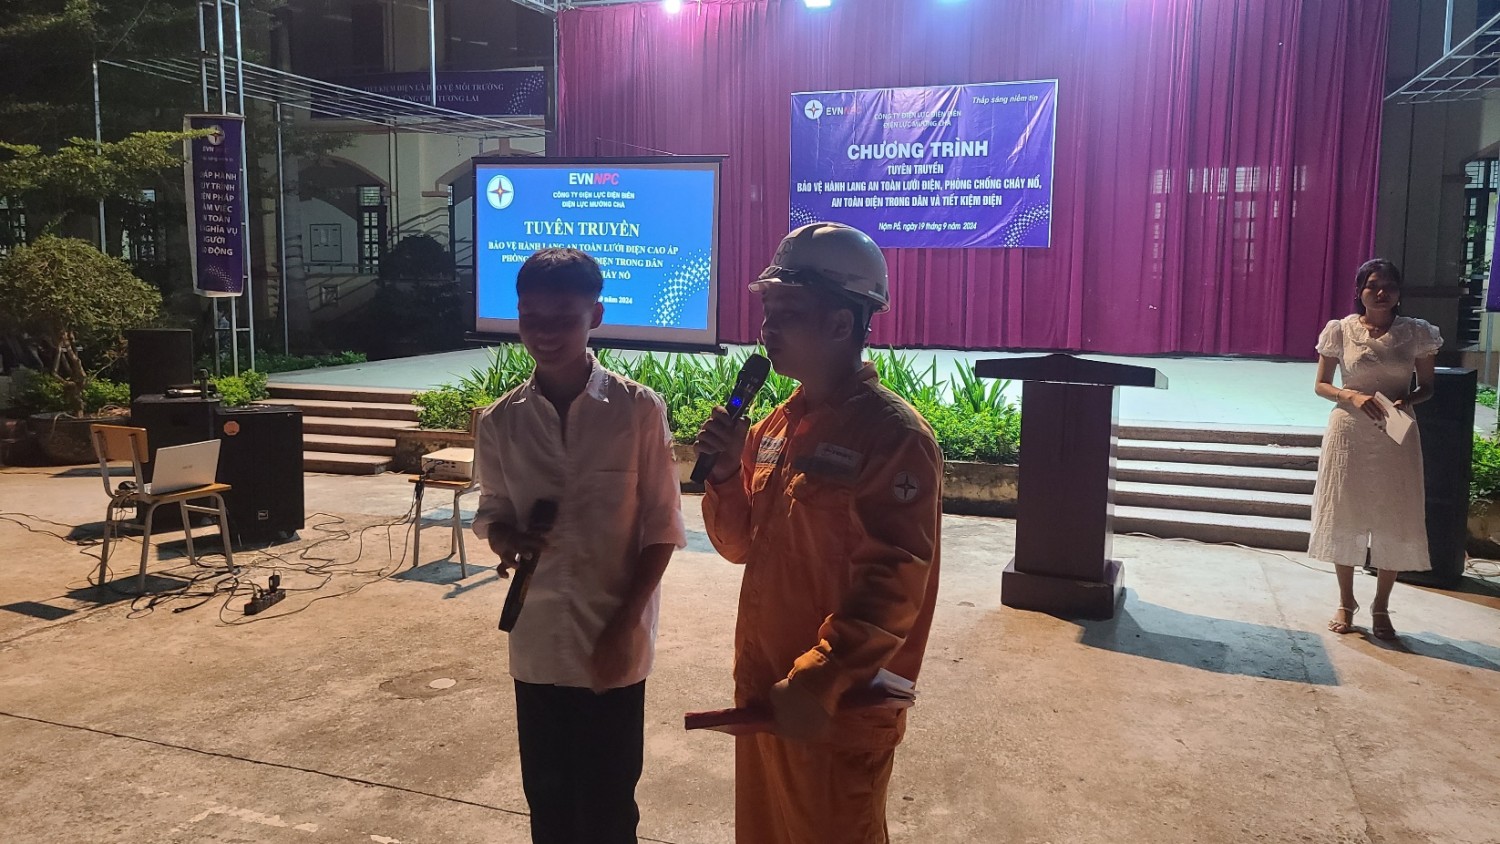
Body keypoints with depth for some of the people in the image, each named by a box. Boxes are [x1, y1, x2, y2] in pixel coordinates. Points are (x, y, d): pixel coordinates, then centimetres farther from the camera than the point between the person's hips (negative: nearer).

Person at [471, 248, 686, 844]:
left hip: (616, 644, -2)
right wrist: (506, 539, -12)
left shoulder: (639, 410, -9)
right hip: (538, 645, 3)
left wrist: (624, 626, -11)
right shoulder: (500, 421, -1)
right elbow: (494, 512, 11)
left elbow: (662, 526, -6)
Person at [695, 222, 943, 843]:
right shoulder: (777, 426, 6)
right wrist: (726, 472, -5)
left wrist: (816, 683, -24)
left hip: (840, 711, -7)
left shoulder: (894, 437, -17)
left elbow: (892, 588, -21)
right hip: (762, 691, 7)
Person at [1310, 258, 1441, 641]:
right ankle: (1346, 603, 21)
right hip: (1349, 434, -1)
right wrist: (1352, 396, -16)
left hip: (1396, 438, 1)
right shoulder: (1340, 330, -2)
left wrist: (1407, 401, -14)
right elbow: (1321, 385, 2)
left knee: (1395, 521, 4)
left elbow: (1427, 387, 8)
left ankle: (1381, 606, 22)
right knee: (1345, 517, 5)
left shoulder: (1416, 333, 0)